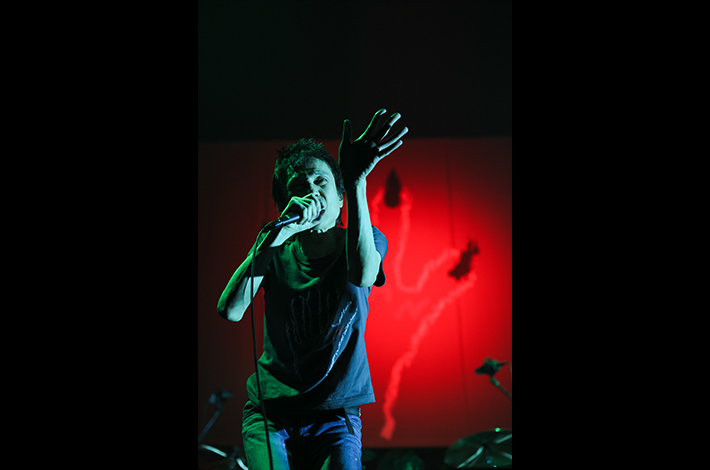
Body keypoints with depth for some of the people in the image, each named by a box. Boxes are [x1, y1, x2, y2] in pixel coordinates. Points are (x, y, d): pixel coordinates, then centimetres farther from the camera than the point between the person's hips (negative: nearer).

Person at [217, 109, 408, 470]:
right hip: (271, 411, 0)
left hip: (336, 414, 0)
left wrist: (356, 182, -36)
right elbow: (229, 310, -19)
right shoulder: (276, 248, -2)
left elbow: (363, 275, -27)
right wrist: (279, 233, -28)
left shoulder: (363, 240, -1)